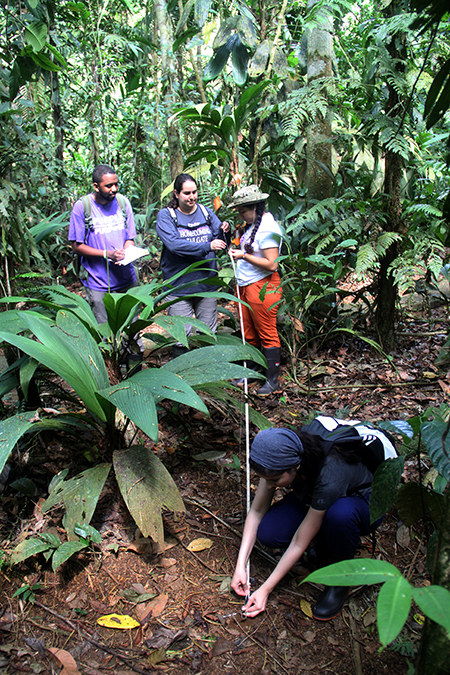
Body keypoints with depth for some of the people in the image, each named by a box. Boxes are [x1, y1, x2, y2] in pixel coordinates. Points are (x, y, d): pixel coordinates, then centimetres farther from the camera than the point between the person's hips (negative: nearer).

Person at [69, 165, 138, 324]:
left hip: (127, 280, 3)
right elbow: (77, 247, -5)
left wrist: (126, 254, -14)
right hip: (98, 284, -3)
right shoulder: (82, 206, -7)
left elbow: (130, 238, 9)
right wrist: (107, 254, -18)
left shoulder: (123, 202, 3)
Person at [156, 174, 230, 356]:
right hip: (179, 286, -4)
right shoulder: (165, 216, -6)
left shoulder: (206, 212, 8)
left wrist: (225, 230, -15)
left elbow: (221, 241, 8)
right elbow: (174, 244, -21)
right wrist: (207, 246, -26)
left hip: (207, 284, 4)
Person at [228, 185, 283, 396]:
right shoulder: (251, 224, 12)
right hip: (245, 286, 9)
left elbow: (272, 264, -22)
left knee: (267, 334, 0)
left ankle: (272, 380, 11)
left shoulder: (268, 228, -17)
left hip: (262, 288, -9)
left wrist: (244, 256, -17)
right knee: (249, 333, 16)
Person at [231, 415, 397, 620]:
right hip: (315, 495, 5)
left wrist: (265, 590, -21)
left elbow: (299, 543, -29)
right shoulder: (281, 453, -25)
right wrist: (240, 565, -14)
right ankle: (326, 543, 8)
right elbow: (257, 510, -11)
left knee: (340, 514, -41)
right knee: (268, 533, -19)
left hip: (366, 501, -5)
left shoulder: (329, 476, -40)